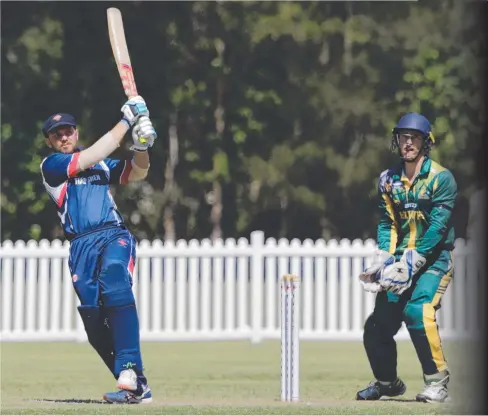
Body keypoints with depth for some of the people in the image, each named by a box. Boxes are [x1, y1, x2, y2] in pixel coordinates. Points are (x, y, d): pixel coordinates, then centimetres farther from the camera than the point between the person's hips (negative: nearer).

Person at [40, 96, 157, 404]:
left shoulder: (101, 163, 21)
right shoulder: (51, 166, 8)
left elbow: (137, 173, 17)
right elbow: (87, 159, -5)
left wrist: (141, 147, -5)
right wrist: (125, 123, -3)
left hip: (115, 236, 0)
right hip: (82, 245, 0)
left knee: (115, 287, -29)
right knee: (93, 319, -8)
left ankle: (131, 373, -40)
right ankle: (136, 386, 3)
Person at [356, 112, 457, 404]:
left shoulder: (441, 178, -10)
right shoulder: (389, 179, 7)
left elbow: (438, 227, -17)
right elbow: (387, 223, 7)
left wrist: (411, 263, -24)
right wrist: (382, 262, -9)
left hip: (434, 259, -6)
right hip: (401, 260, 6)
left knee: (418, 311, -29)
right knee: (378, 325, 3)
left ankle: (437, 383, -20)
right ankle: (387, 382, 28)